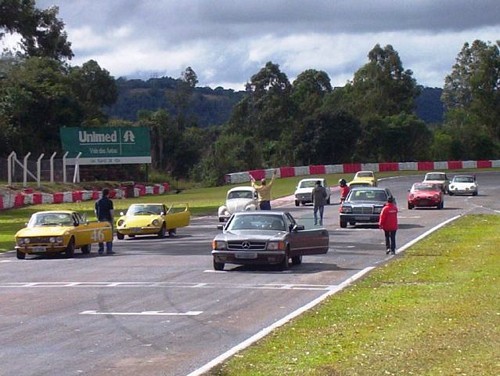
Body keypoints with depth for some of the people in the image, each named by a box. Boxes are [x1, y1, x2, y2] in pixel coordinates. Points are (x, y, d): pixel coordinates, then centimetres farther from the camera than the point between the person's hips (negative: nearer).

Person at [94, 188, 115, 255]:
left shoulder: (97, 202, 7)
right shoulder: (109, 201, -8)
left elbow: (96, 212, 10)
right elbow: (111, 212, -12)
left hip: (100, 220, 5)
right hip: (108, 219, -5)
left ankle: (101, 250, 6)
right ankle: (109, 249, -3)